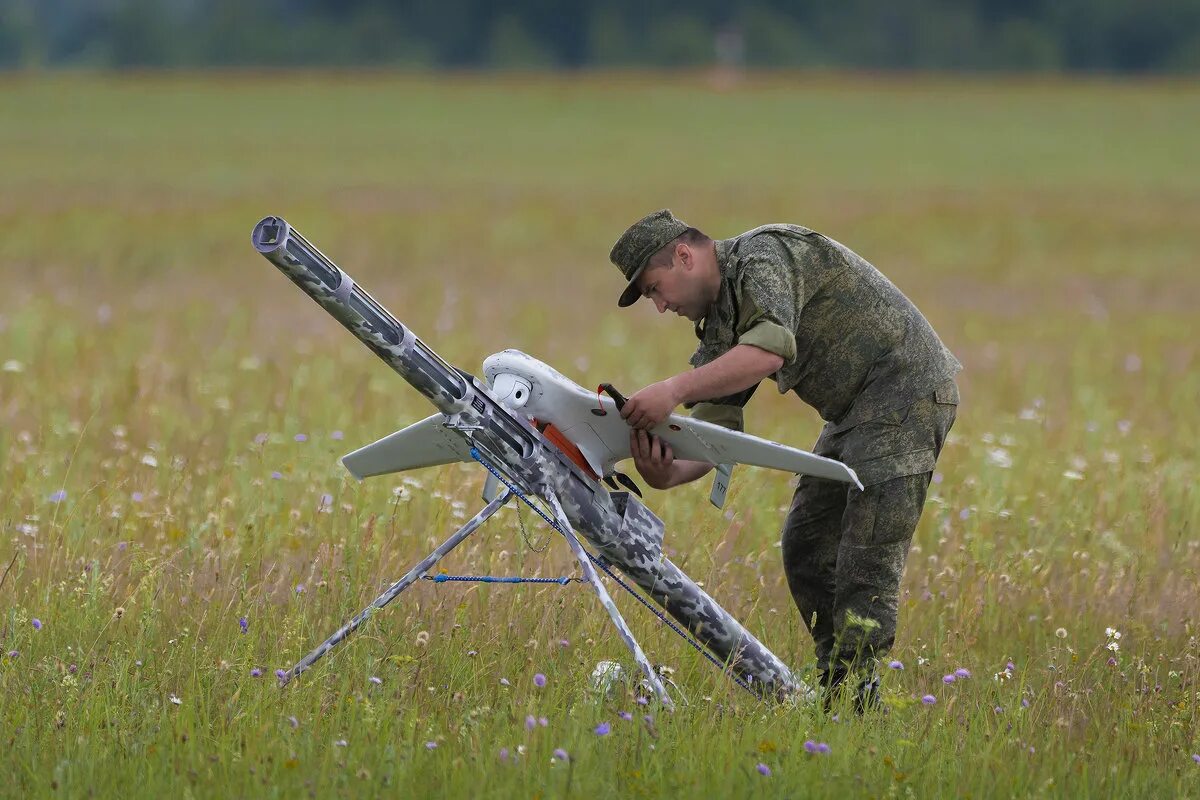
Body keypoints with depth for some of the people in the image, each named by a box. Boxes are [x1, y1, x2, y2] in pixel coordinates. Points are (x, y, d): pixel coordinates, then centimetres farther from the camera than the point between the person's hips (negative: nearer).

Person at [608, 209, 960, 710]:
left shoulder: (763, 256, -15)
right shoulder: (720, 323, 13)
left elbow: (770, 349, -34)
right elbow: (716, 425, 4)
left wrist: (675, 389, -36)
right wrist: (671, 473, -17)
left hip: (905, 392, -11)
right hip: (855, 414, 11)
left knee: (867, 563, -14)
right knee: (806, 547, 12)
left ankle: (852, 702, -15)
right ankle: (837, 685, 18)